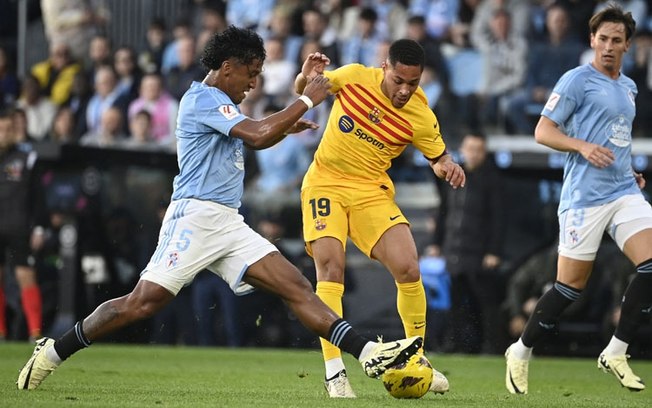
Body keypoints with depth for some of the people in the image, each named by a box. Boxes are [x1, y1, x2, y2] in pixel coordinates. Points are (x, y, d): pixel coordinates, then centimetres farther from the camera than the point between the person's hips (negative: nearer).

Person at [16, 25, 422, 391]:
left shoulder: (223, 104, 22)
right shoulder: (203, 98, -8)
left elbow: (257, 139, 41)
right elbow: (257, 134, -18)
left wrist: (287, 127, 20)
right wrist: (308, 99, -9)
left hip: (229, 225, 9)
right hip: (195, 216, -9)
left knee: (296, 286, -4)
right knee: (143, 302, -14)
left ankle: (370, 354, -13)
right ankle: (53, 351, 0)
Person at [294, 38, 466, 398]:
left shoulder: (421, 118, -10)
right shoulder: (354, 77, -10)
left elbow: (438, 159, 7)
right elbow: (303, 90, 6)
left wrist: (449, 167, -17)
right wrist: (306, 78, -18)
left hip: (371, 192, 1)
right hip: (325, 183, -1)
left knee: (408, 270, -11)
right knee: (330, 271, -16)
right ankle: (334, 373, -13)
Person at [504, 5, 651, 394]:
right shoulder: (577, 79, -5)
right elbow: (543, 131, -8)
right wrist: (583, 147, -23)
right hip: (585, 197, -6)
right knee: (572, 285, -3)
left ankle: (616, 353, -1)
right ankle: (521, 353, 16)